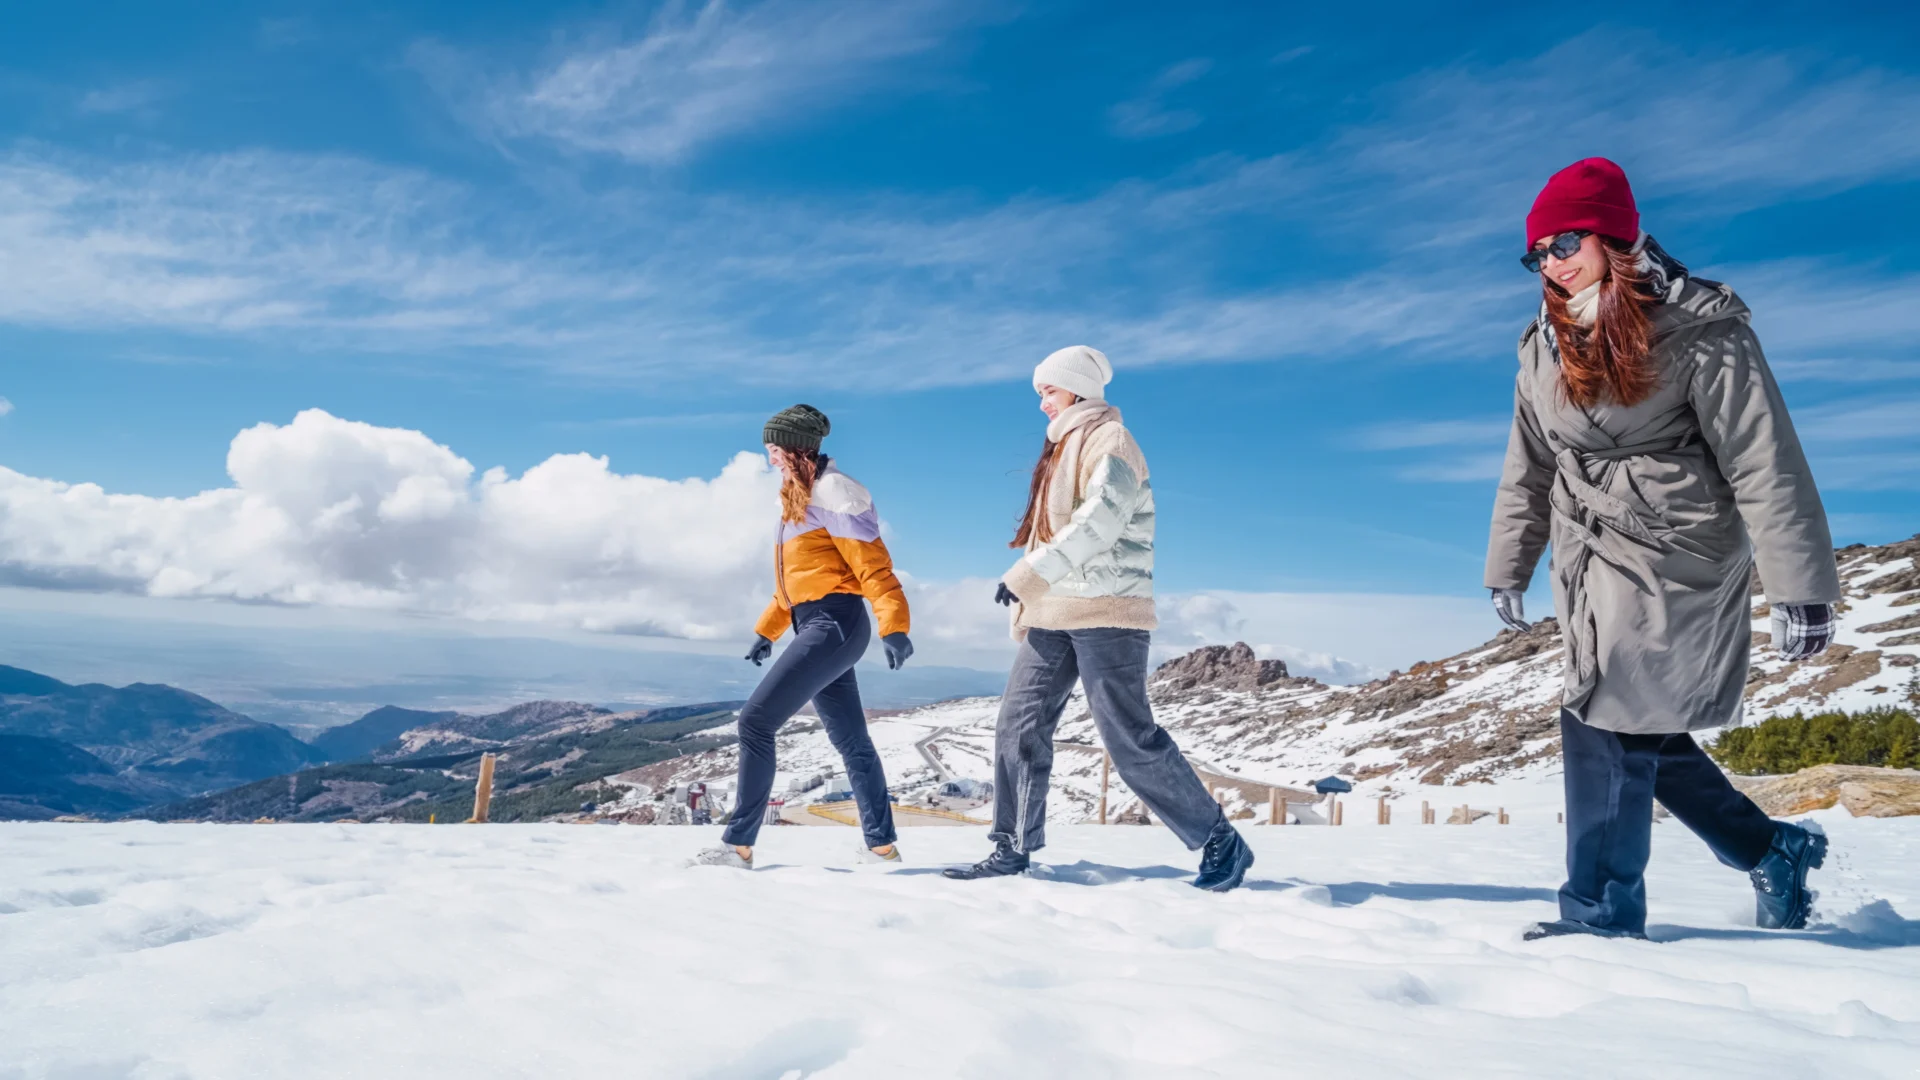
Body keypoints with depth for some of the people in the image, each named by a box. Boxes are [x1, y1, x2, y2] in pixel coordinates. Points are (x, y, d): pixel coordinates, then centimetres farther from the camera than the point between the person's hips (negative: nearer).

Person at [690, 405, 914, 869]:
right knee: (851, 739, 12)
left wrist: (893, 627, -26)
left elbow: (873, 567, -17)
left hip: (834, 624, -10)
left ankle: (738, 844, -6)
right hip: (818, 627, 10)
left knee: (756, 720, -12)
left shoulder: (832, 493, -11)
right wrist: (766, 630, 24)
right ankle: (881, 844, 19)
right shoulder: (796, 497, 19)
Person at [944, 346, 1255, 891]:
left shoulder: (1108, 439, -5)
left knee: (1130, 737, -9)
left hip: (1107, 611, -8)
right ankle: (1013, 849, 11)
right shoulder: (1062, 448, 22)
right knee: (1019, 727, 3)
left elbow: (1100, 520, -21)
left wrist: (1026, 576, -21)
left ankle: (1219, 841, 3)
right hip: (1053, 615, 9)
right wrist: (1024, 609, 16)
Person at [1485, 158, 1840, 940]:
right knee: (1643, 735, 11)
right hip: (1589, 563, 7)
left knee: (1606, 725, -10)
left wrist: (1799, 586, -17)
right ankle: (1775, 851, 31)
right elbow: (1528, 470, 15)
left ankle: (1602, 911, 1)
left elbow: (1764, 462, -14)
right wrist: (1508, 567, 18)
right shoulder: (1545, 348, 6)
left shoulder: (1697, 329, -12)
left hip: (1675, 557, -7)